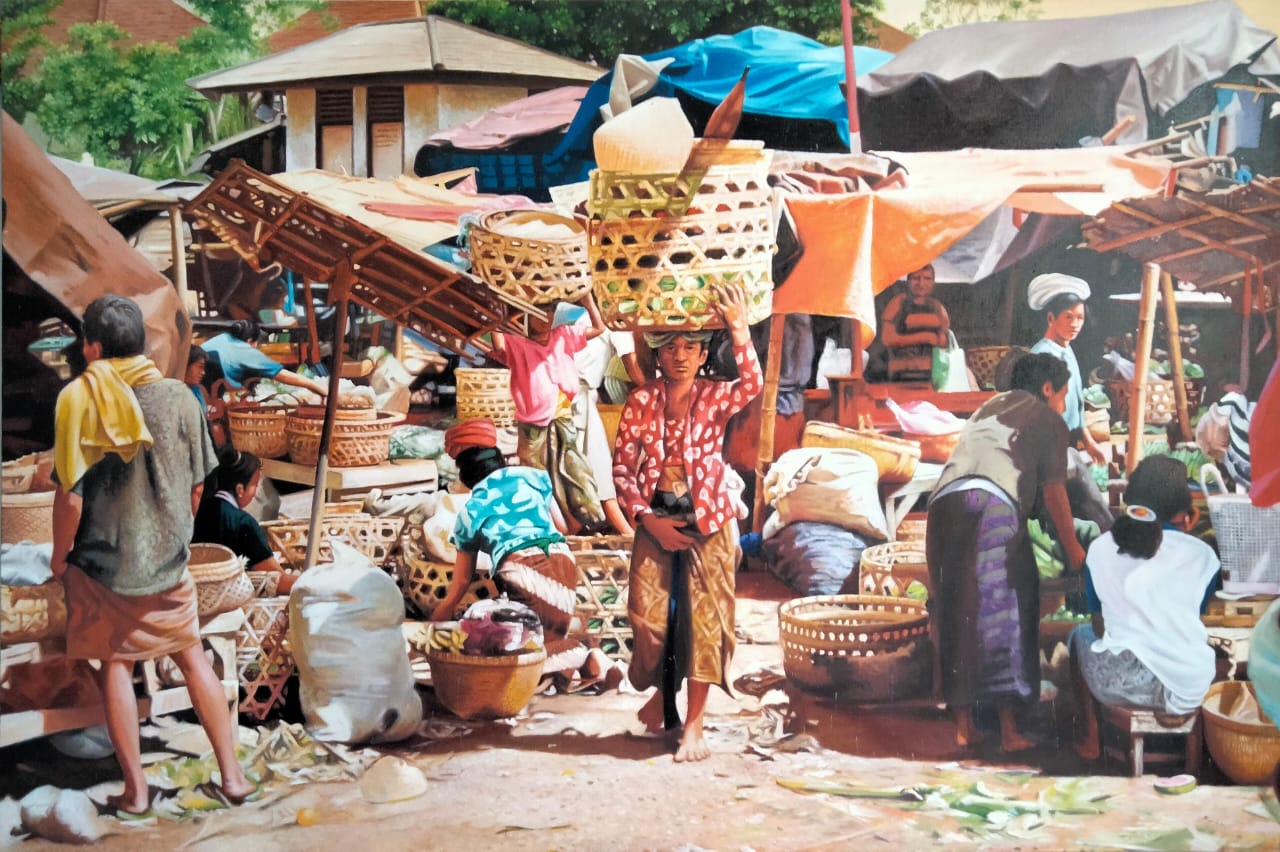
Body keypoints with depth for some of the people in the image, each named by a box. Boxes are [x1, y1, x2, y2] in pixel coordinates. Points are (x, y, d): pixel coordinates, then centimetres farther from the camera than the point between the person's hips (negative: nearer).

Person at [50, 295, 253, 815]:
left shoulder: (79, 399, -16)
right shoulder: (178, 397, -7)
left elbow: (70, 496, -15)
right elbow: (197, 486, 2)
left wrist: (59, 555, 1)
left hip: (101, 561, -2)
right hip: (168, 559, 2)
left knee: (115, 664, 12)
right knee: (192, 655, 15)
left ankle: (136, 790, 17)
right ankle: (232, 775, 17)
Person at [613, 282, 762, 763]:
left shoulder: (715, 398, -2)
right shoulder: (641, 402, 1)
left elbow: (752, 385, -25)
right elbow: (622, 467, 1)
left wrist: (738, 328, -36)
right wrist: (649, 520, -9)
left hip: (708, 523, -1)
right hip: (655, 522, 2)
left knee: (704, 617, -4)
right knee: (648, 614, 1)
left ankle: (693, 725, 2)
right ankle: (661, 693, 31)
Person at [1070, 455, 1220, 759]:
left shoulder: (1101, 548, 0)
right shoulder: (1201, 554, -1)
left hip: (1121, 683, -2)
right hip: (1190, 686, 2)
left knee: (1080, 634, 33)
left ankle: (1089, 738, 30)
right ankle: (1175, 707, 24)